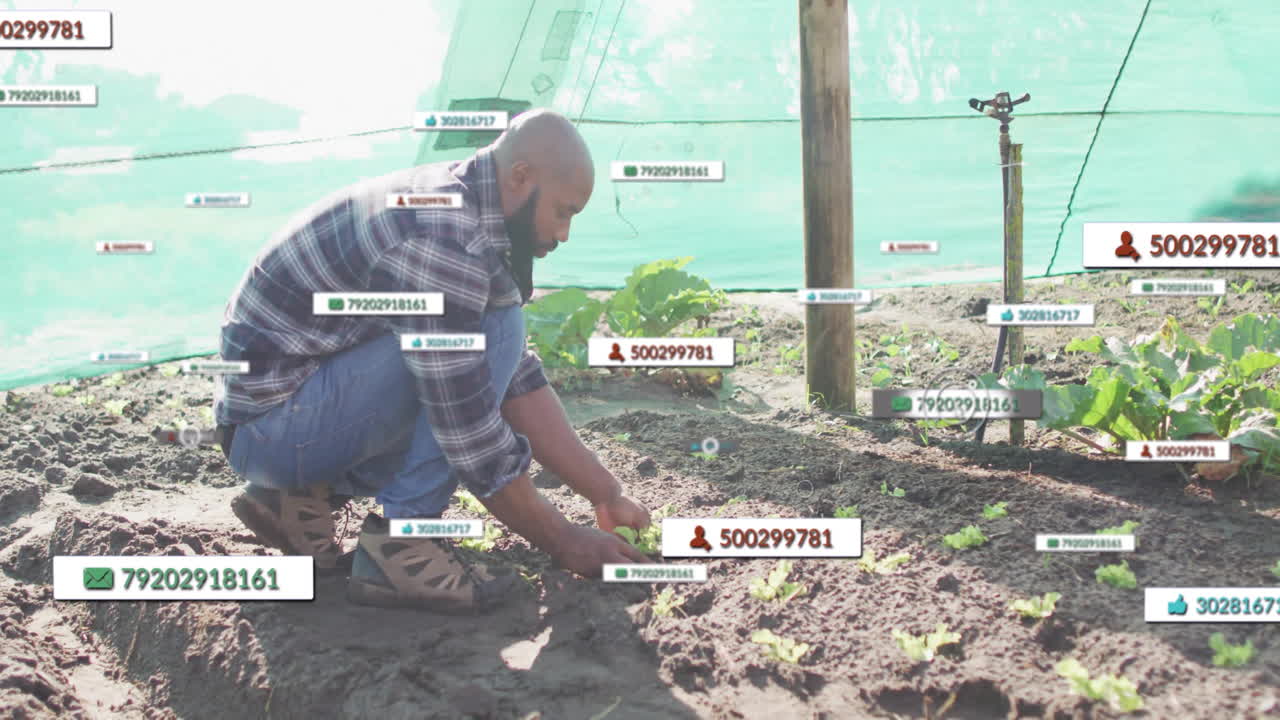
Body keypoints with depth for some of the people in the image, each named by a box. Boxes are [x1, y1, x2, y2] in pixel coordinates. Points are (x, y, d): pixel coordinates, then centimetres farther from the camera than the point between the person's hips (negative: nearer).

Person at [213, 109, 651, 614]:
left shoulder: (459, 212, 5)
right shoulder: (442, 241, -26)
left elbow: (520, 382, 8)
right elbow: (475, 444, -24)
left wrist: (607, 495, 5)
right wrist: (561, 542, -11)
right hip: (275, 420, -10)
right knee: (494, 333, -18)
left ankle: (305, 494, 13)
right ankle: (400, 541, -13)